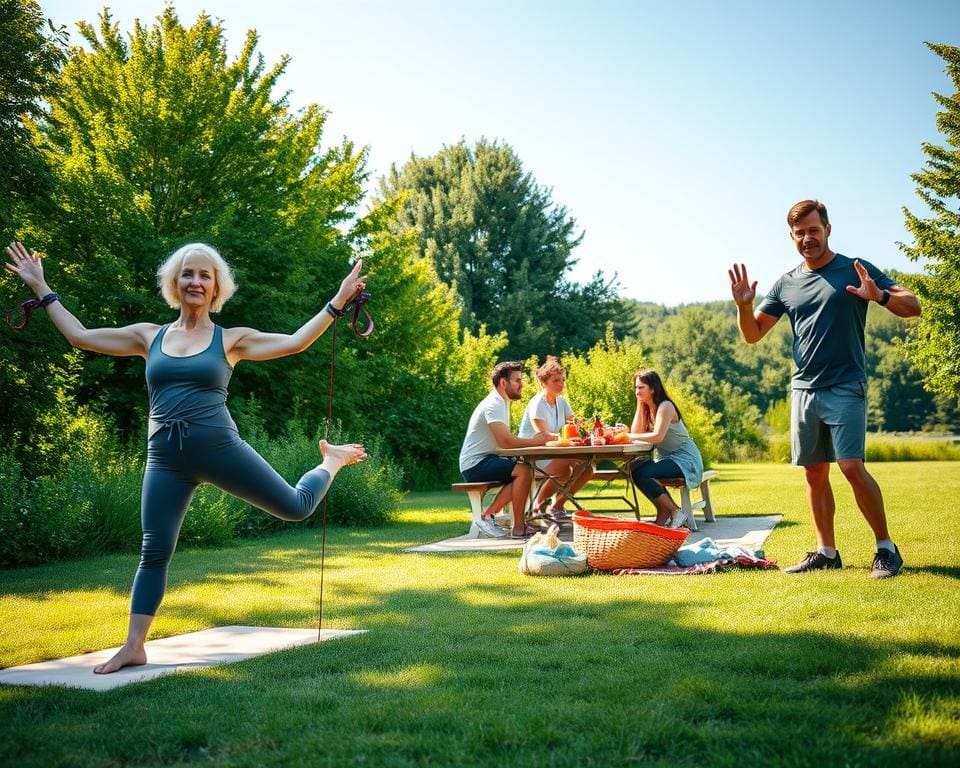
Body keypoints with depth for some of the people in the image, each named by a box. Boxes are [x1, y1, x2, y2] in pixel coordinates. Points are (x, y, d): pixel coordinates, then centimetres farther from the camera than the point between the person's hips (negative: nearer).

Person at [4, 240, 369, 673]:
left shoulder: (230, 339, 5)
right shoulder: (149, 336, 11)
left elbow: (295, 342, -1)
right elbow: (80, 337, 14)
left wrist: (339, 300, -6)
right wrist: (42, 289, 16)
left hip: (218, 447, -2)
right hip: (166, 459, 2)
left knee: (295, 507, 7)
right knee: (154, 552, 1)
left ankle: (332, 461, 40)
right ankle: (133, 647, 11)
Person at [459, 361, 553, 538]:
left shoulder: (502, 402, 17)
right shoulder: (493, 405, -16)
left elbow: (507, 440, 11)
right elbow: (505, 441, -26)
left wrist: (533, 440, -4)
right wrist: (534, 441, -16)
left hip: (486, 460, 10)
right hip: (475, 464, -10)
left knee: (526, 470, -1)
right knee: (523, 471, -22)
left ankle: (487, 515, 0)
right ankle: (519, 528, -15)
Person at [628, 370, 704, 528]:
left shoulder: (665, 406, -15)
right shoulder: (646, 408, 10)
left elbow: (658, 436, -29)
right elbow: (637, 433, -3)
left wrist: (629, 437, -28)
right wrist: (639, 406, -4)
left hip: (685, 459, -9)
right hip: (666, 458, 9)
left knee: (640, 474, -24)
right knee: (634, 469, -9)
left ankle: (675, 512, -11)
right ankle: (664, 513, 1)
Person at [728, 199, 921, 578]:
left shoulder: (856, 270, -1)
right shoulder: (786, 284, 11)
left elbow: (912, 307, -5)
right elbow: (752, 334, 12)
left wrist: (880, 295, -25)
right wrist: (744, 305, -8)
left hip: (845, 387, -5)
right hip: (803, 390, 5)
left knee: (852, 466, -14)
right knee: (815, 473, 7)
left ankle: (886, 548, -2)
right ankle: (826, 552, 15)